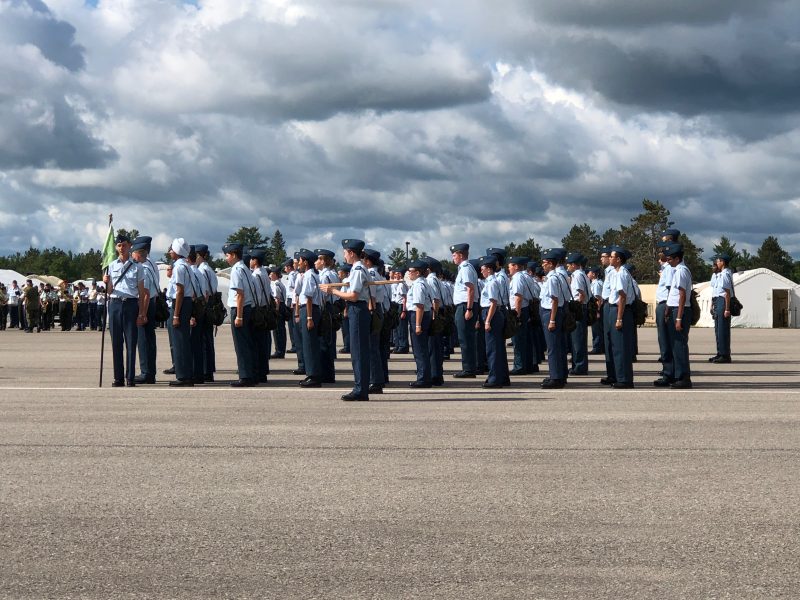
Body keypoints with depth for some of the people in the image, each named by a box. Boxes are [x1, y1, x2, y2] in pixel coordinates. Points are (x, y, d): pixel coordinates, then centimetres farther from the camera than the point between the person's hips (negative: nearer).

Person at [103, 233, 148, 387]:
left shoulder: (136, 267, 5)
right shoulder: (112, 266, 11)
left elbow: (142, 292, 5)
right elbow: (110, 290, 14)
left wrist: (141, 314, -2)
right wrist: (106, 282, -9)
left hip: (131, 304, -2)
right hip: (115, 303, 2)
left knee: (131, 342, -3)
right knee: (116, 342, 3)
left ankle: (130, 377, 1)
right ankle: (118, 377, 7)